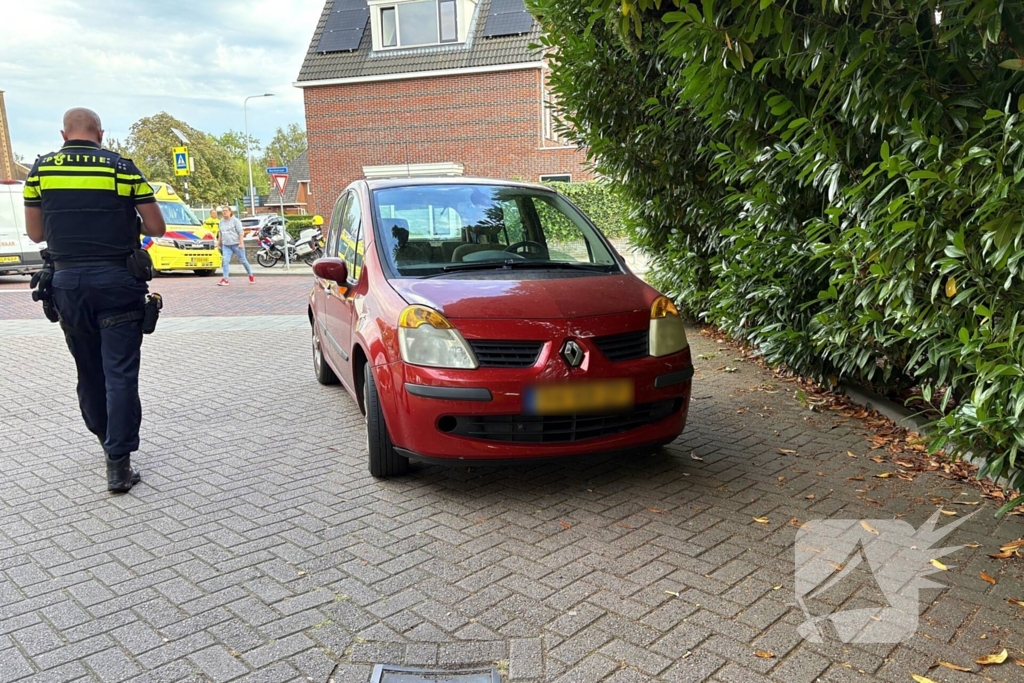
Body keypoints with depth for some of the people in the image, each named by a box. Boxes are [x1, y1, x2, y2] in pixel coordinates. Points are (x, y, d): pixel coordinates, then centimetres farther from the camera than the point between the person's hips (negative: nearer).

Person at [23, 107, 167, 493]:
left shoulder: (41, 169, 5)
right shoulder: (122, 168, -2)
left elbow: (35, 233, 10)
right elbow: (156, 228, 0)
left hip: (67, 281, 3)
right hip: (116, 281, -3)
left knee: (88, 370, 18)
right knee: (119, 373, -2)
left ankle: (104, 436, 36)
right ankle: (118, 464, -5)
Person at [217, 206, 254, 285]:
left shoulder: (235, 220, -5)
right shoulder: (222, 221, 13)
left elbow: (241, 232, -9)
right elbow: (220, 233, 23)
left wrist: (241, 243, -18)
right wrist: (218, 243, 19)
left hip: (236, 244, -5)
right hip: (226, 245, 5)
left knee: (243, 260, 5)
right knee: (225, 261, -9)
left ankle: (251, 275, 22)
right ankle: (225, 279, -11)